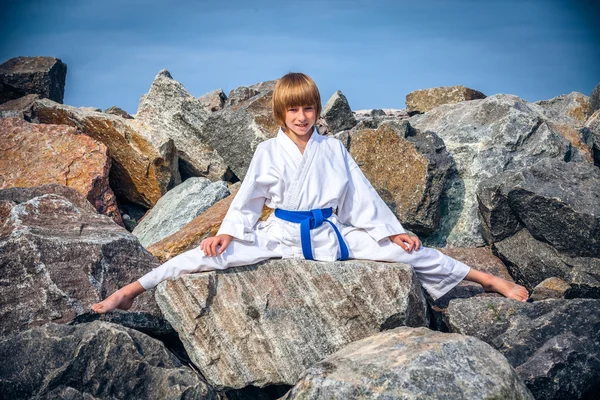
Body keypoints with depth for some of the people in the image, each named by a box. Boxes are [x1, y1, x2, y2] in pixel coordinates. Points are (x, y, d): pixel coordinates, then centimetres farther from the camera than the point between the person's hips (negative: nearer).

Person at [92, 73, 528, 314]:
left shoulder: (334, 149, 2)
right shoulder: (268, 151, 0)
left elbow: (361, 194, 5)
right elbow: (249, 196, 3)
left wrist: (394, 230, 3)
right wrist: (226, 232, -10)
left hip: (330, 234, 1)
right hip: (280, 233, 0)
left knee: (407, 252, -7)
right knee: (214, 255, -19)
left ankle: (491, 280, 3)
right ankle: (130, 290, -14)